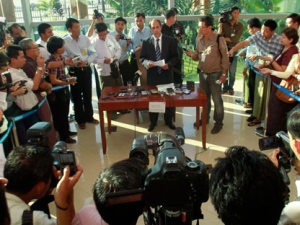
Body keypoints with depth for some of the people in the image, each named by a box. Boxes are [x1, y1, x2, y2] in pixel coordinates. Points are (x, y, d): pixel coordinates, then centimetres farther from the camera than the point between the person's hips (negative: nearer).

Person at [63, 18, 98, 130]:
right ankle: (80, 120, 24)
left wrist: (86, 61, -14)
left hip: (86, 69, 3)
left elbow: (93, 53, 2)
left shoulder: (85, 38, 0)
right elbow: (63, 58, -11)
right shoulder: (64, 41, -9)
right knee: (77, 96, 9)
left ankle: (89, 117, 32)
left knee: (88, 95, 15)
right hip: (74, 71, -3)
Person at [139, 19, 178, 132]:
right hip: (152, 74, 0)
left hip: (166, 74, 0)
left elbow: (174, 56, 3)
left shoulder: (170, 40, 1)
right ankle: (153, 122, 23)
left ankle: (169, 121, 26)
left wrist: (169, 64, -15)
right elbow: (141, 58, 4)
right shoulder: (146, 42, 1)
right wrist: (147, 63, -18)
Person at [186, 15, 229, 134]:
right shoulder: (199, 40, 1)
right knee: (204, 97, 18)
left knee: (217, 100, 5)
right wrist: (192, 55, -13)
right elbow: (198, 56, 9)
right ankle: (205, 118, 36)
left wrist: (223, 73, -12)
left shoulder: (219, 39, -16)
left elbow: (225, 57, -11)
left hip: (215, 74, -5)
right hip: (202, 73, 6)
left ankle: (218, 123, 19)